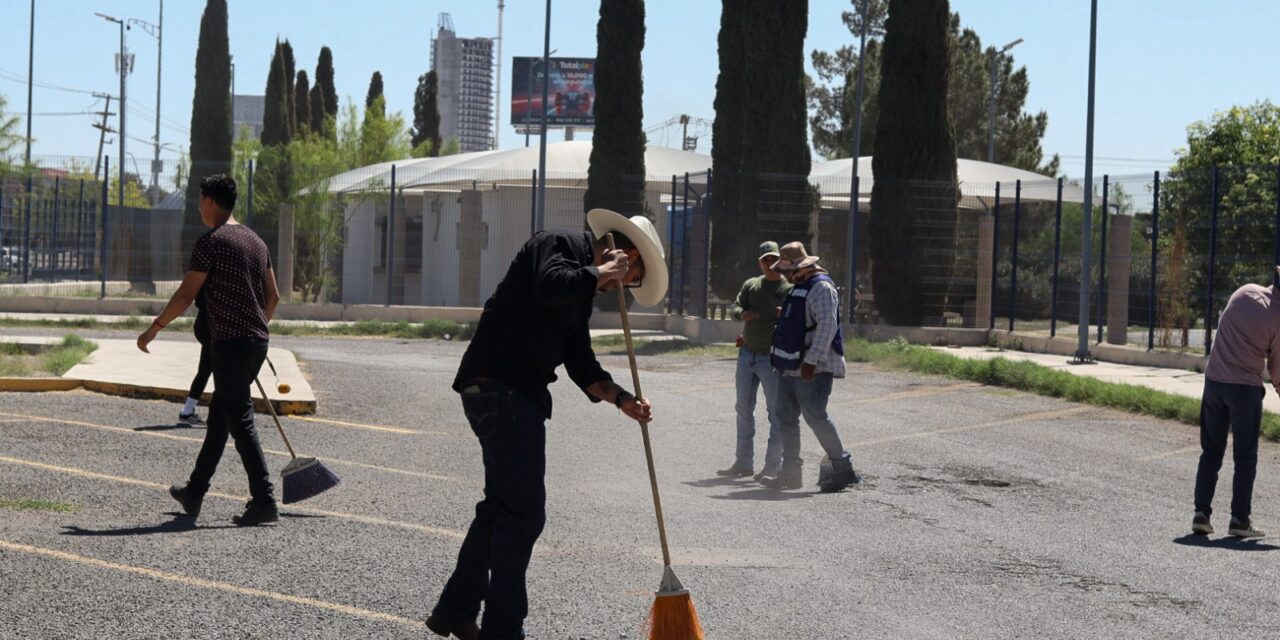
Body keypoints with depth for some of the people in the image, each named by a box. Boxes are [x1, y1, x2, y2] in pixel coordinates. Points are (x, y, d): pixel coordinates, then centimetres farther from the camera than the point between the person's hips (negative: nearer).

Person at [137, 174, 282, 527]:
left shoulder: (211, 242, -11)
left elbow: (186, 295, -12)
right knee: (219, 416, 17)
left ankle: (264, 501, -11)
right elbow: (273, 296, 17)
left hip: (230, 342, -8)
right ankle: (195, 493, 26)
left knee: (240, 422, -7)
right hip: (257, 340, 8)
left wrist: (154, 328, -2)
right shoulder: (256, 241, 14)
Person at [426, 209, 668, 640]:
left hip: (520, 393, 11)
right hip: (500, 387, -11)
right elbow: (550, 286, -28)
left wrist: (620, 398, 7)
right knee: (524, 511, -7)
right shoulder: (559, 245, -6)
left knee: (503, 504, 19)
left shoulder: (585, 283, 23)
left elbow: (579, 360, 21)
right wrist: (599, 273, -12)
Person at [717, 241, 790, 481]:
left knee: (775, 411, -3)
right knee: (744, 409, 9)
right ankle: (743, 463, 17)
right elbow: (734, 308, 2)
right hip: (747, 355, 6)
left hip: (772, 358, -5)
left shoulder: (788, 289, -2)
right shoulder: (750, 285, 12)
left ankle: (773, 465, 0)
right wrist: (742, 313, -20)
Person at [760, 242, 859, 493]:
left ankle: (843, 469, -3)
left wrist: (812, 361, -27)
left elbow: (827, 325, -23)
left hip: (812, 369, -10)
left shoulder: (821, 287, -14)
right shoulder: (799, 287, 19)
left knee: (815, 416, -11)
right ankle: (790, 472, 15)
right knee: (785, 417, 9)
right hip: (790, 367, 10)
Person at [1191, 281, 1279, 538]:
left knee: (1211, 451, 12)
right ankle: (1240, 519, 5)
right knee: (1245, 457, 5)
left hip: (1214, 380, 5)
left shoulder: (1245, 291, 1)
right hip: (1246, 387, -5)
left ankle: (1201, 513, 10)